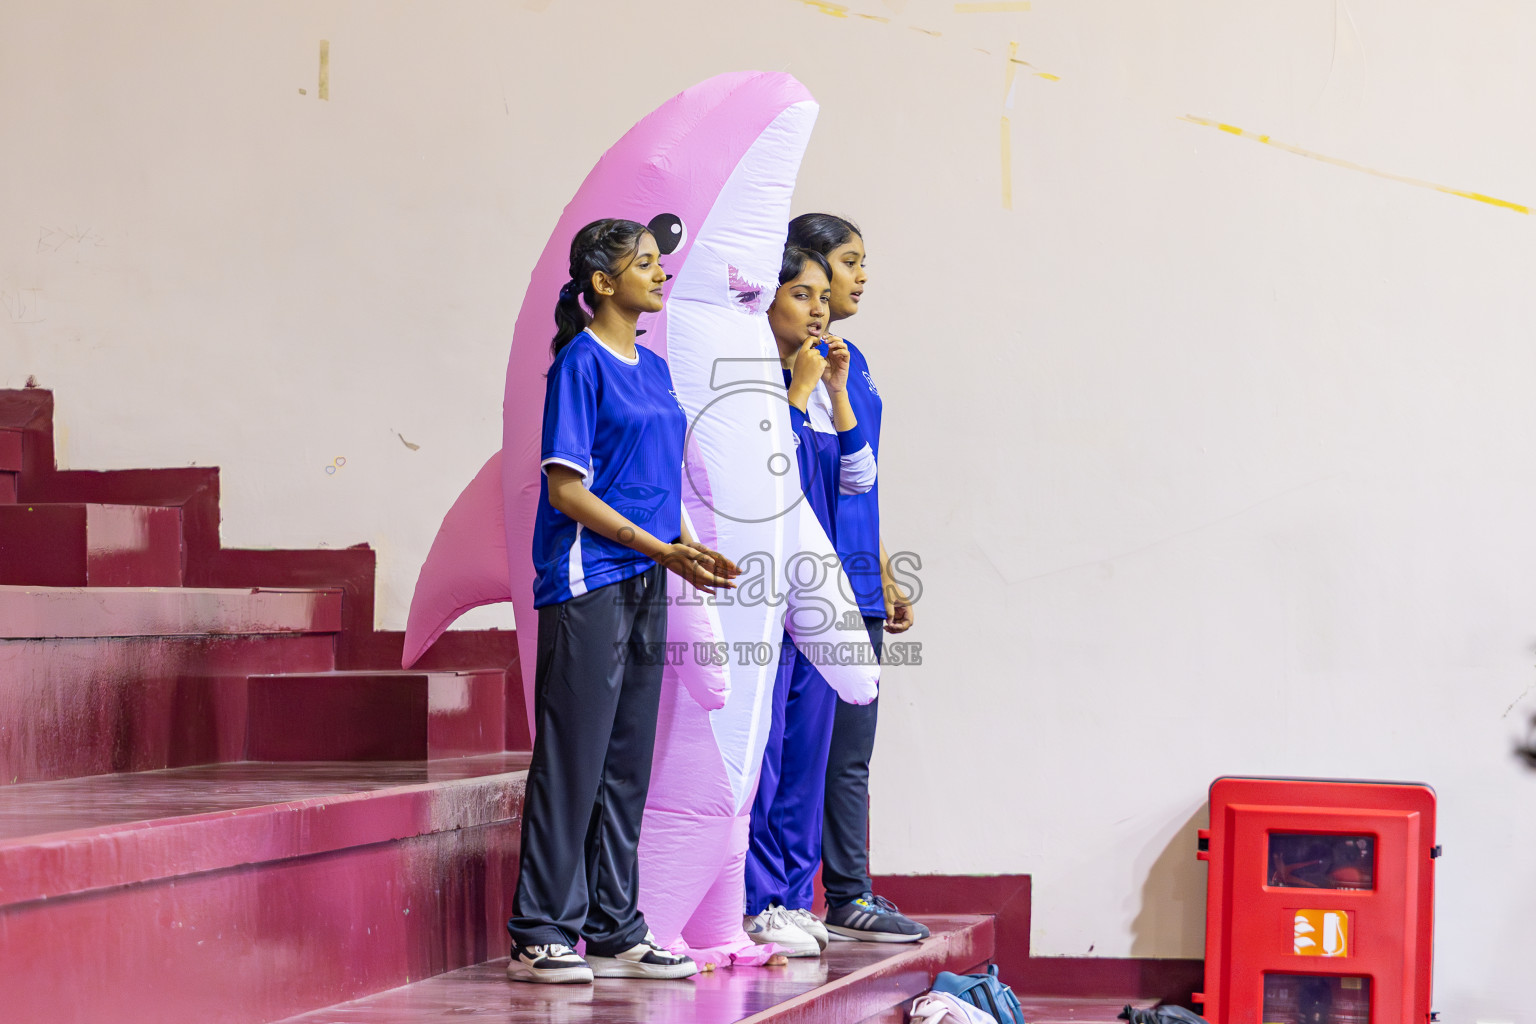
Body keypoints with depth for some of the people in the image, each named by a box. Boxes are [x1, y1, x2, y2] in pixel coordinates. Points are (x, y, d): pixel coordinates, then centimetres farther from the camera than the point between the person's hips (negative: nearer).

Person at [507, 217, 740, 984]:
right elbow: (565, 489, -14)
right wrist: (657, 547, -16)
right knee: (573, 757, -6)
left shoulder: (654, 369, 15)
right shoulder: (581, 363, -9)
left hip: (644, 585, 8)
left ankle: (615, 933, 16)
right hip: (587, 582, -8)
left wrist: (690, 554, 7)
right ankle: (541, 935, -1)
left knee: (628, 762, 10)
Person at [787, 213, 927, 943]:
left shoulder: (852, 360, 18)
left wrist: (885, 578, 23)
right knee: (813, 744, -7)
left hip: (855, 584, 9)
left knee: (849, 751, 10)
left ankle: (850, 897, 15)